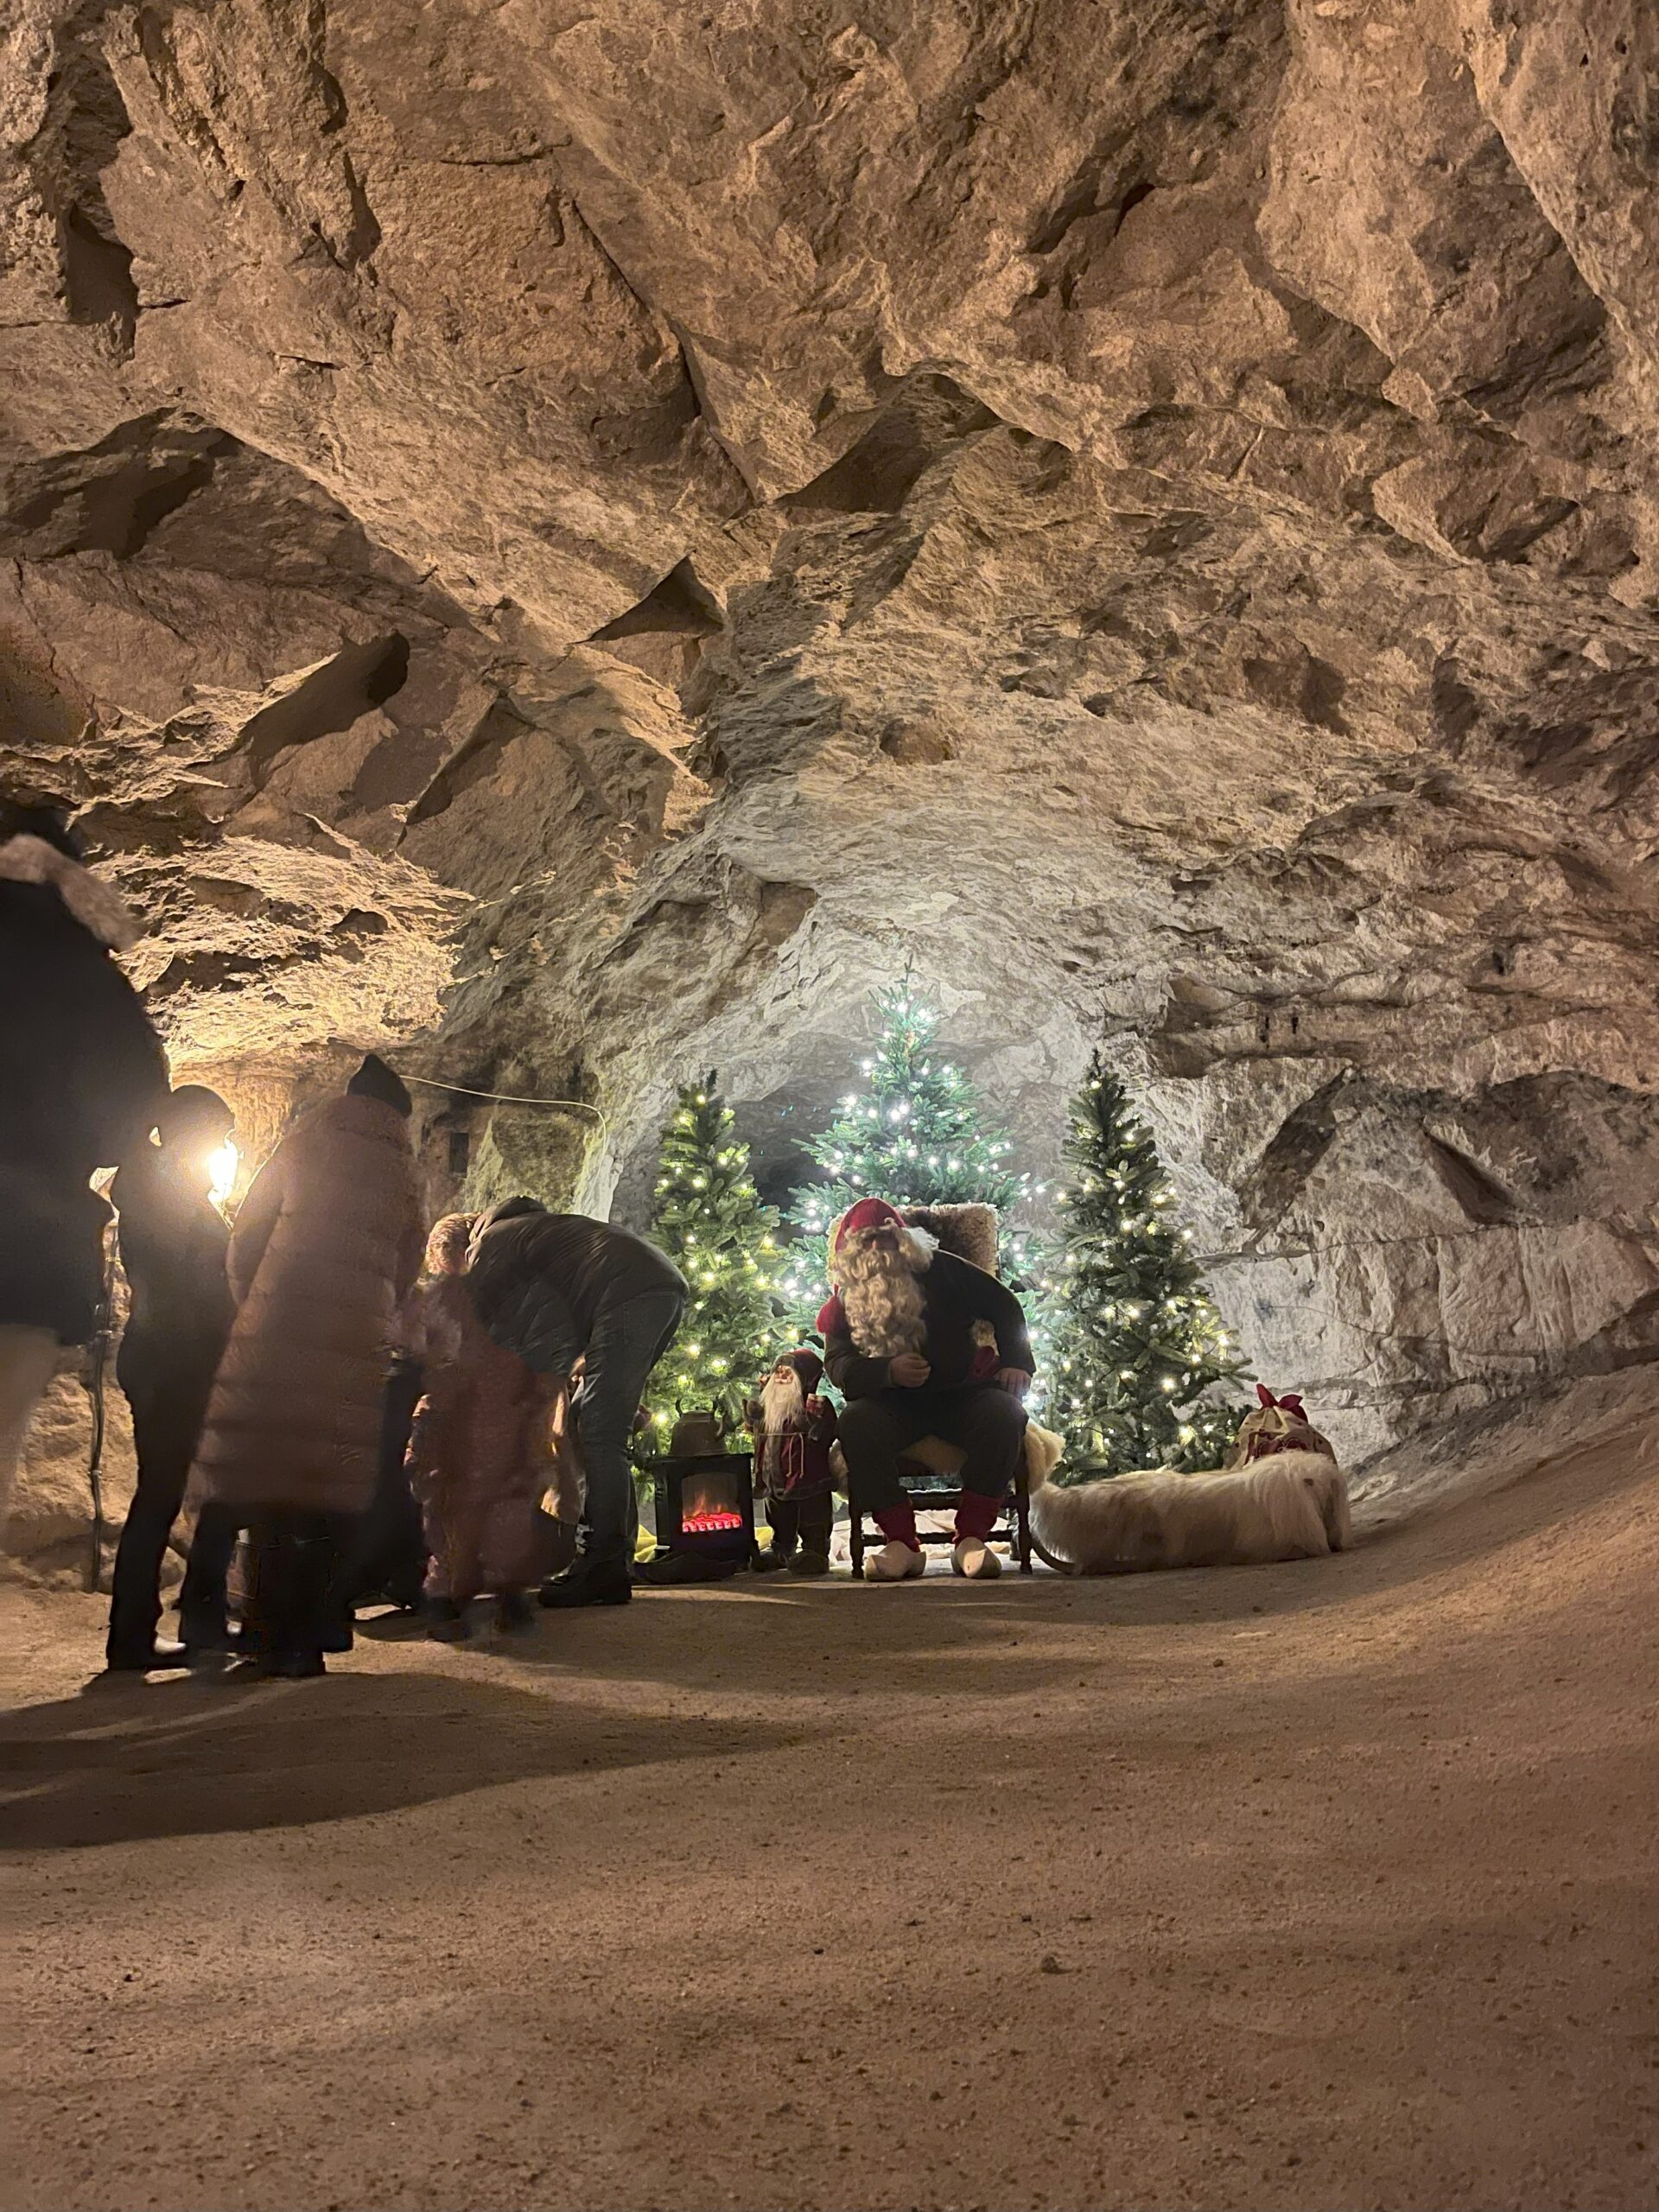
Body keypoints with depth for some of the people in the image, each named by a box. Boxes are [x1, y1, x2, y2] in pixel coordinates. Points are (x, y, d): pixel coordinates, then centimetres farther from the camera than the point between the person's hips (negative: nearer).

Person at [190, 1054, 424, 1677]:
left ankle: (274, 1637, 0)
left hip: (278, 1338, -2)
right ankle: (312, 1636, 9)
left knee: (267, 1483, 1)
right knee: (330, 1490, 7)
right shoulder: (402, 1170, 13)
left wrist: (247, 1304, 18)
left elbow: (247, 1233, 7)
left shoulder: (308, 1141, 7)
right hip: (357, 1346, 2)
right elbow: (408, 1262, 12)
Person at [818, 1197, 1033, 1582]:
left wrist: (1015, 1362, -5)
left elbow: (1004, 1305, 7)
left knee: (1004, 1414, -31)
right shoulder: (846, 1298, 1)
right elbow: (838, 1363, -6)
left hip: (962, 1391, 0)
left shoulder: (942, 1270, -2)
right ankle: (902, 1542, -27)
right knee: (855, 1422, -31)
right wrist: (888, 1372, -24)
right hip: (894, 1403, 0)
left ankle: (971, 1538, -24)